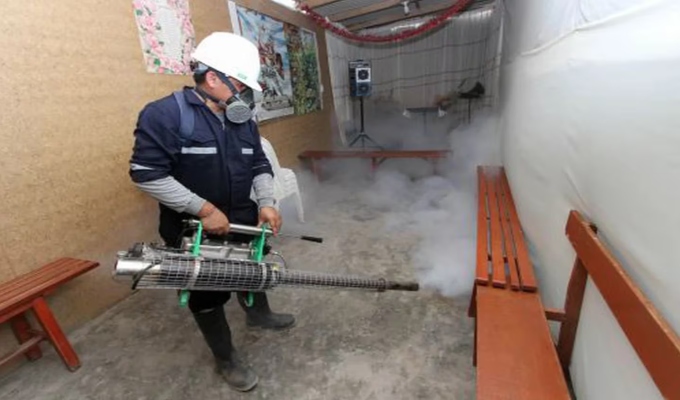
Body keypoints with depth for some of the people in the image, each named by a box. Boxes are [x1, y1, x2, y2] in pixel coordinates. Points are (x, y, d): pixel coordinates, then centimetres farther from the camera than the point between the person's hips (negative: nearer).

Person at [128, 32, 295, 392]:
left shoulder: (244, 121, 2)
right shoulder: (164, 114, -18)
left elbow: (260, 166, 6)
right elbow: (146, 174, -22)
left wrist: (266, 203, -11)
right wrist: (204, 209, -25)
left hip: (243, 223, 6)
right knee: (207, 297, 13)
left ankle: (258, 314, 56)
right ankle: (226, 360, 36)